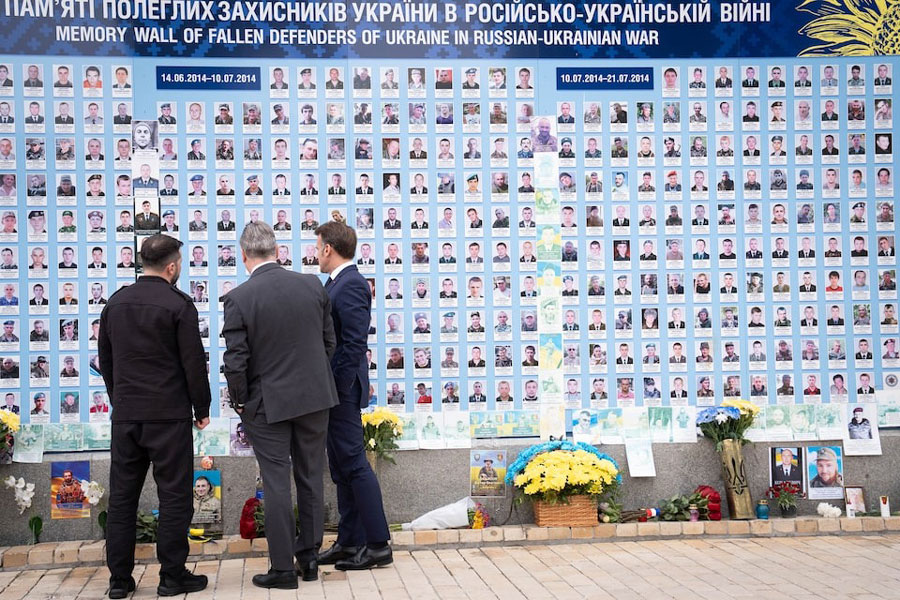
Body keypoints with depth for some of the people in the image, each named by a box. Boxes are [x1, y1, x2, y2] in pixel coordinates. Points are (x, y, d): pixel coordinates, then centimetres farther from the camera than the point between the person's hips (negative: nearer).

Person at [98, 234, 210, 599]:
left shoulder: (116, 302, 7)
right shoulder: (179, 304, -10)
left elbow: (105, 359, 14)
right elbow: (194, 363, -9)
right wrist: (202, 409, 2)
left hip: (125, 415, 5)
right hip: (169, 415, -5)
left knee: (122, 497, 9)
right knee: (174, 496, 2)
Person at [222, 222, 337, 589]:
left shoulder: (238, 299, -14)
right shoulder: (312, 286, -2)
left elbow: (236, 360, -13)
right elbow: (329, 342, 5)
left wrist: (240, 402, 2)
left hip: (268, 404, -4)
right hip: (315, 397, 4)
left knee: (276, 485, 3)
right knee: (310, 479, 14)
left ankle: (283, 568, 8)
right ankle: (309, 557, 23)